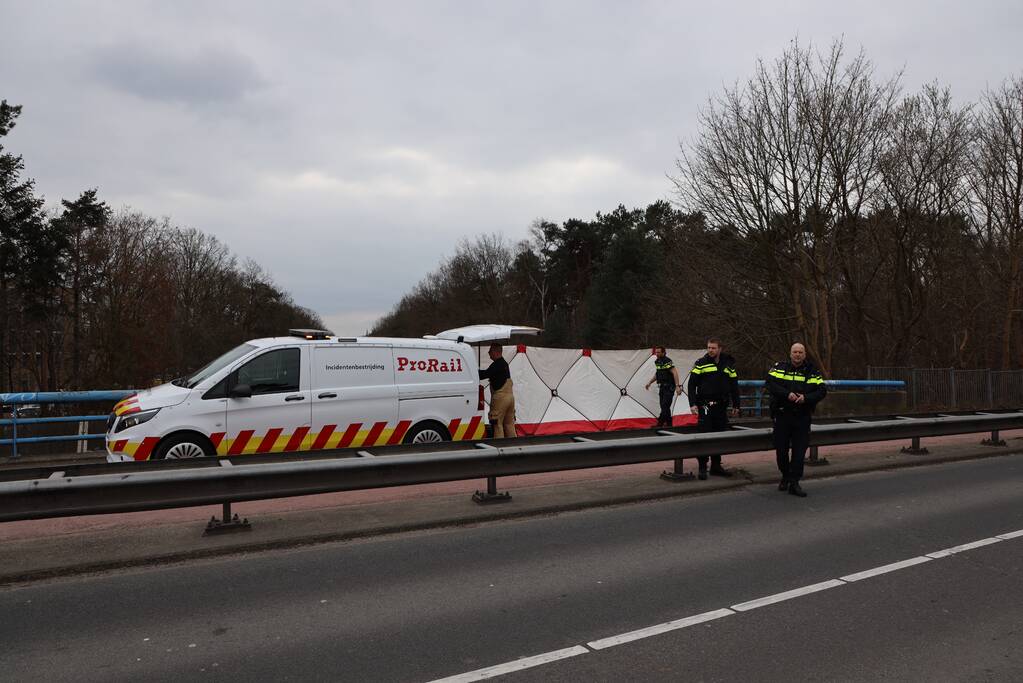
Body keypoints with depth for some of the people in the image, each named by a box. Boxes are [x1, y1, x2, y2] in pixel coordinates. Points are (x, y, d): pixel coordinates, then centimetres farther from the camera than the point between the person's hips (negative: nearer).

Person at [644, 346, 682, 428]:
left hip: (669, 387, -9)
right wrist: (649, 383, 25)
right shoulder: (657, 362, 11)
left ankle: (660, 423, -15)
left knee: (665, 406, -13)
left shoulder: (667, 361, -16)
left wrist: (677, 386, -26)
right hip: (662, 387, 9)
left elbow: (675, 373, -20)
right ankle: (669, 423, 15)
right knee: (663, 406, 8)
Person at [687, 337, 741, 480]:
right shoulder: (701, 364, -2)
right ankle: (702, 467, 2)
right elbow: (692, 384, -4)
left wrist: (735, 406, 12)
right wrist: (693, 404, -12)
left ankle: (716, 466, 20)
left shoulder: (728, 365, 9)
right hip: (705, 405, -4)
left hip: (721, 406, 4)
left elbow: (734, 386, 15)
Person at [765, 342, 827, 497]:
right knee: (781, 449, 7)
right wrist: (787, 394, -21)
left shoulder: (812, 372, 6)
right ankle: (785, 476, 29)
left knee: (799, 451, -1)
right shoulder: (779, 368, 3)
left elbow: (822, 390, -1)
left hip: (802, 417, 0)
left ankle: (794, 483, 8)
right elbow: (770, 383, -10)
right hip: (782, 416, 0)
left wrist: (806, 398, -17)